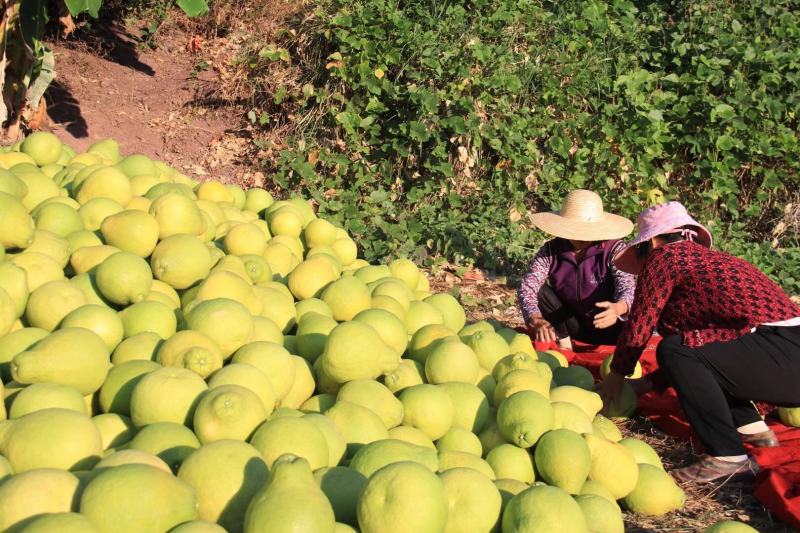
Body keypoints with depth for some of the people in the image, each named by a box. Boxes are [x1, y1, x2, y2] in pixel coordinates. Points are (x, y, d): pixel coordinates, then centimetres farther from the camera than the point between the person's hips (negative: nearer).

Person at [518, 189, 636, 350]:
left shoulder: (613, 249, -18)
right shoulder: (551, 250, -12)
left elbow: (628, 287, -31)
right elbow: (527, 288, -21)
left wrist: (617, 308, -55)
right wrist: (537, 320, -42)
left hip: (603, 324, -2)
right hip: (567, 324, 2)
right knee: (540, 291, -21)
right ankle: (564, 342, -9)